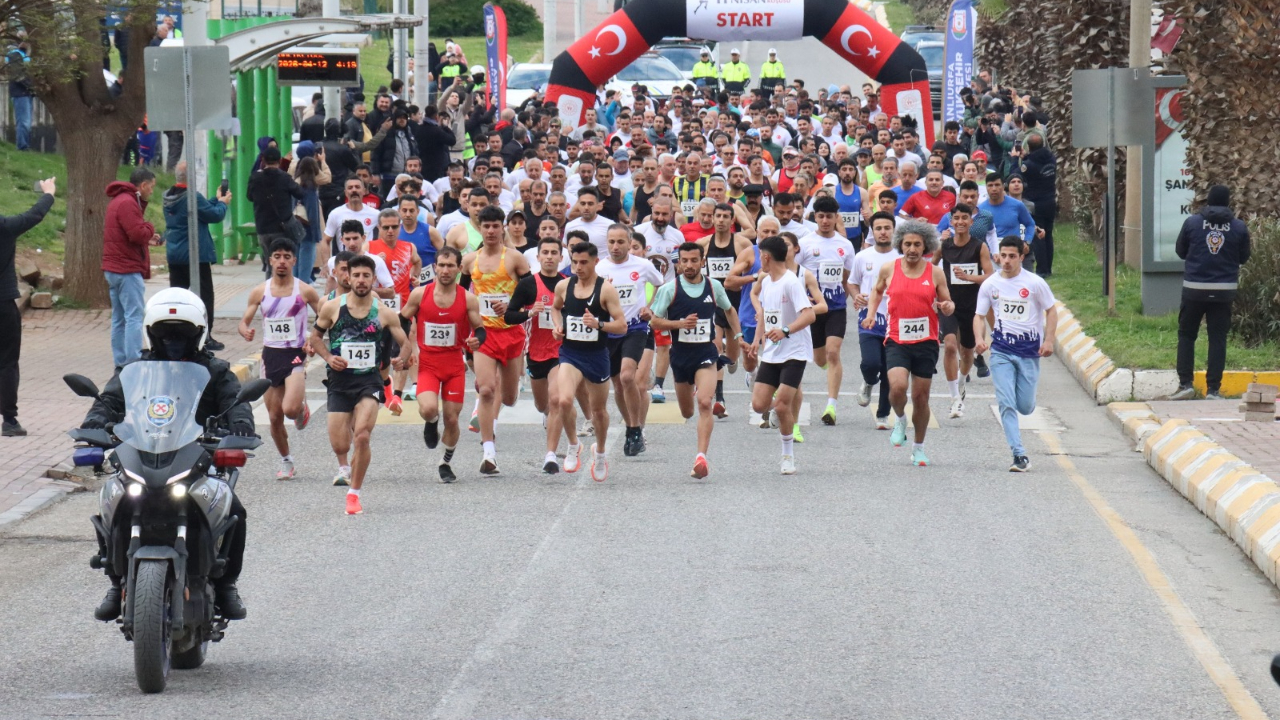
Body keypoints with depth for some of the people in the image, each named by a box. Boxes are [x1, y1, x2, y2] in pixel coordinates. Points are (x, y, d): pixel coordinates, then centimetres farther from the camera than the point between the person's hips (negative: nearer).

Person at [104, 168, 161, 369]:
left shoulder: (117, 201, 19)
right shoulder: (128, 203, -15)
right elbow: (138, 234, -23)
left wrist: (147, 239, 13)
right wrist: (150, 228, -3)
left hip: (113, 269, 11)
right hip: (128, 269, -11)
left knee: (119, 318, 12)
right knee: (135, 316, -12)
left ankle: (120, 362, 15)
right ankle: (134, 362, -17)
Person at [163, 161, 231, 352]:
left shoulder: (169, 197, 6)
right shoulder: (193, 197, -20)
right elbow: (215, 215, -13)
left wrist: (217, 199, 15)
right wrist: (223, 203, 7)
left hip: (174, 255, 8)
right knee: (204, 295, 1)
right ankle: (205, 338, 1)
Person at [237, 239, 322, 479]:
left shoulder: (305, 291, -3)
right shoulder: (260, 292, 4)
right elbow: (244, 320, 8)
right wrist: (245, 331, -16)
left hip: (296, 354, -3)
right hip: (270, 354, 3)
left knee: (290, 408, -23)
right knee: (275, 417, 5)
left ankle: (302, 408, 14)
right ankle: (286, 461, 24)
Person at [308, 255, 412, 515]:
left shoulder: (384, 313, -1)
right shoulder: (332, 308, -1)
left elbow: (406, 343, 8)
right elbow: (315, 336, 12)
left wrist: (402, 359, -14)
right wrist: (329, 357, -7)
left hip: (369, 380, -1)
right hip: (339, 380, 1)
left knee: (362, 436, -20)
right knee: (339, 444, -3)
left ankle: (354, 493, -3)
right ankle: (345, 467, 36)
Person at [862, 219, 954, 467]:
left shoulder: (935, 273, 1)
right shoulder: (889, 269, 1)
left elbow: (947, 302, 9)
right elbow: (877, 291, 20)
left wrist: (947, 307, -14)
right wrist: (871, 312, 5)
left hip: (926, 342, 1)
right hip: (897, 341, -1)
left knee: (921, 397, 6)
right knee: (898, 386, -23)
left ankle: (919, 447, 24)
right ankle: (900, 420, 11)